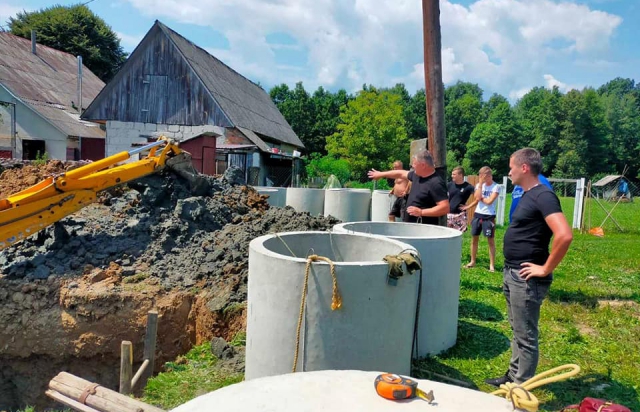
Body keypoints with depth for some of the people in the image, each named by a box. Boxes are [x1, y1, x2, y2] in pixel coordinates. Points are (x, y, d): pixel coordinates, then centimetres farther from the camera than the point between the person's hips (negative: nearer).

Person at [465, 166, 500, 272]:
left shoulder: (496, 186, -7)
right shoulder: (479, 185, 5)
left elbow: (489, 201, -18)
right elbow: (477, 198, -12)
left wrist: (481, 198, -4)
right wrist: (480, 184, -10)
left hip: (489, 216, -4)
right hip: (478, 214, 5)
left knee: (490, 240, 0)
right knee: (474, 238, 11)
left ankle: (492, 265, 7)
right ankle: (472, 261, 24)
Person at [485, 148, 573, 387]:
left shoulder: (543, 196, -18)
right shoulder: (527, 195, 12)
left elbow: (565, 235, -29)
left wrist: (545, 269, -21)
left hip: (526, 278, -10)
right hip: (512, 274, 10)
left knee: (525, 336, 3)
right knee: (517, 331, 20)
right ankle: (513, 377, 33)